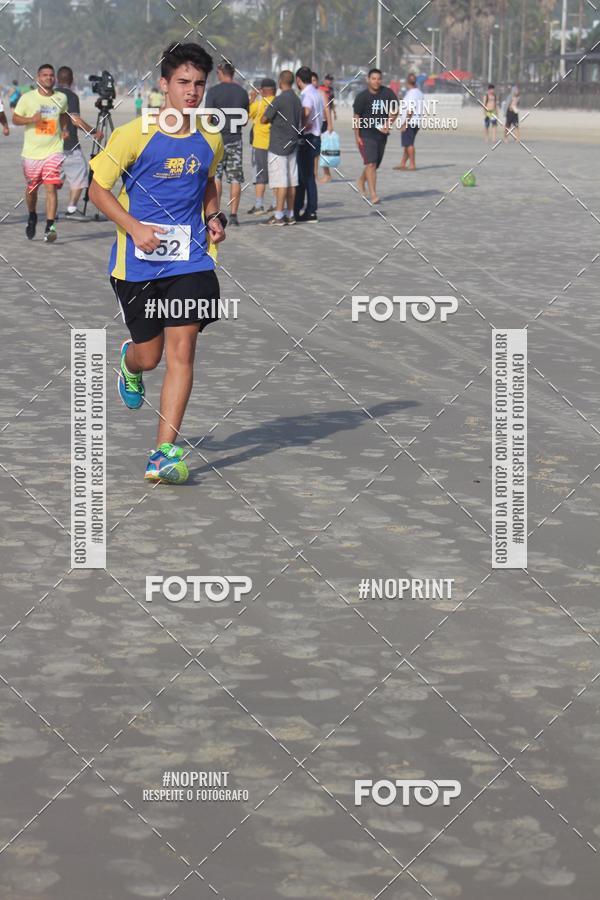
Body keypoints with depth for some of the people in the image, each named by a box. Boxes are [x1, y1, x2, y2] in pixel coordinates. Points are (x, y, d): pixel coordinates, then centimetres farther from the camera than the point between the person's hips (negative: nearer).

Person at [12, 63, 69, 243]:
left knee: (51, 188, -13)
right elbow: (15, 119, 0)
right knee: (31, 189, 13)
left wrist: (65, 129, 6)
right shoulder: (27, 98, -4)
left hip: (54, 151, 0)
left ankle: (49, 227, -16)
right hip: (31, 152, 0)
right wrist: (30, 119, -18)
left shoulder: (61, 98, 4)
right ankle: (32, 217, 40)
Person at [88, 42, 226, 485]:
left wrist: (214, 216, 6)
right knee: (148, 356, 8)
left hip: (190, 261, 2)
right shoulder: (134, 134, -9)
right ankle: (129, 362, 50)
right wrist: (134, 228, -15)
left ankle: (165, 454, -9)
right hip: (138, 264, -2)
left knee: (181, 349, -11)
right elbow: (98, 188, -4)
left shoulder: (210, 141, 5)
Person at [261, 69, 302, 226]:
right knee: (291, 181, 8)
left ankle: (278, 216, -9)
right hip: (292, 144, 7)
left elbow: (264, 119, -9)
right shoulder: (297, 100, 10)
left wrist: (266, 112, 10)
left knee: (280, 181, -8)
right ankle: (290, 214, 11)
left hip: (278, 145, -7)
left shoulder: (279, 100, -14)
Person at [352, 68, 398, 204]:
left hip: (381, 133, 4)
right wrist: (357, 136, -8)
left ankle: (361, 181, 45)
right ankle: (373, 195, -16)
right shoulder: (362, 96, -9)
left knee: (375, 163, 15)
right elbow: (356, 117, -5)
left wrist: (388, 124, -13)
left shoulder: (388, 93, -3)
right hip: (366, 134, -4)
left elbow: (395, 110, 2)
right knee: (371, 164, -14)